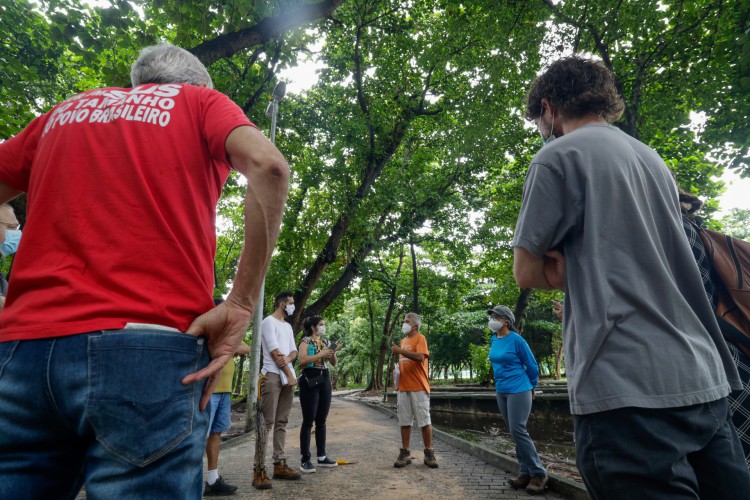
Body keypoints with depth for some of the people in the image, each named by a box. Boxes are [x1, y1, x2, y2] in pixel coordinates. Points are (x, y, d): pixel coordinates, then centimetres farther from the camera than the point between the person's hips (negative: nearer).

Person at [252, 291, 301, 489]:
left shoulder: (288, 326, 20)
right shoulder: (269, 322, -6)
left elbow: (294, 351, 14)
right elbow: (274, 351, -12)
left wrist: (288, 359, -10)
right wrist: (289, 374, -10)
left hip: (288, 377, 8)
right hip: (272, 376, -8)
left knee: (281, 422, 10)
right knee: (267, 423, -9)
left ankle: (279, 464, 16)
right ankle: (259, 470, -5)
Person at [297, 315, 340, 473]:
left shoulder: (326, 341, 14)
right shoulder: (305, 341, -4)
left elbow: (334, 363, 13)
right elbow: (302, 360, -20)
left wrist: (333, 352, -5)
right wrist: (321, 354, -21)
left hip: (325, 380, 6)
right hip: (310, 380, -6)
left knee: (321, 421, 11)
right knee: (308, 421, -4)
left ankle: (322, 456, 19)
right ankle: (305, 460, 2)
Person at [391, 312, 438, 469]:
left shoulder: (420, 338, -5)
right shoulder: (403, 341, 18)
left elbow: (420, 357, -22)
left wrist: (400, 351, -24)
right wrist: (398, 369, 10)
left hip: (418, 387, -6)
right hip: (403, 387, 7)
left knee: (424, 421, 1)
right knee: (405, 421, 8)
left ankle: (429, 453, 11)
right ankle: (405, 453, 14)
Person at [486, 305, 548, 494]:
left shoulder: (516, 340, -15)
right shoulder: (493, 340, 5)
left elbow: (532, 366, -5)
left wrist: (530, 386, 7)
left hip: (518, 391, -7)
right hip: (501, 391, 7)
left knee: (518, 431, -10)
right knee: (514, 432, 10)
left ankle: (539, 474, 3)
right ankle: (526, 473, 18)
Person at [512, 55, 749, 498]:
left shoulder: (558, 156, -5)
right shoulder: (653, 159, 18)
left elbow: (527, 272, -6)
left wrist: (574, 274, 8)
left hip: (629, 385, -8)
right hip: (703, 378, 8)